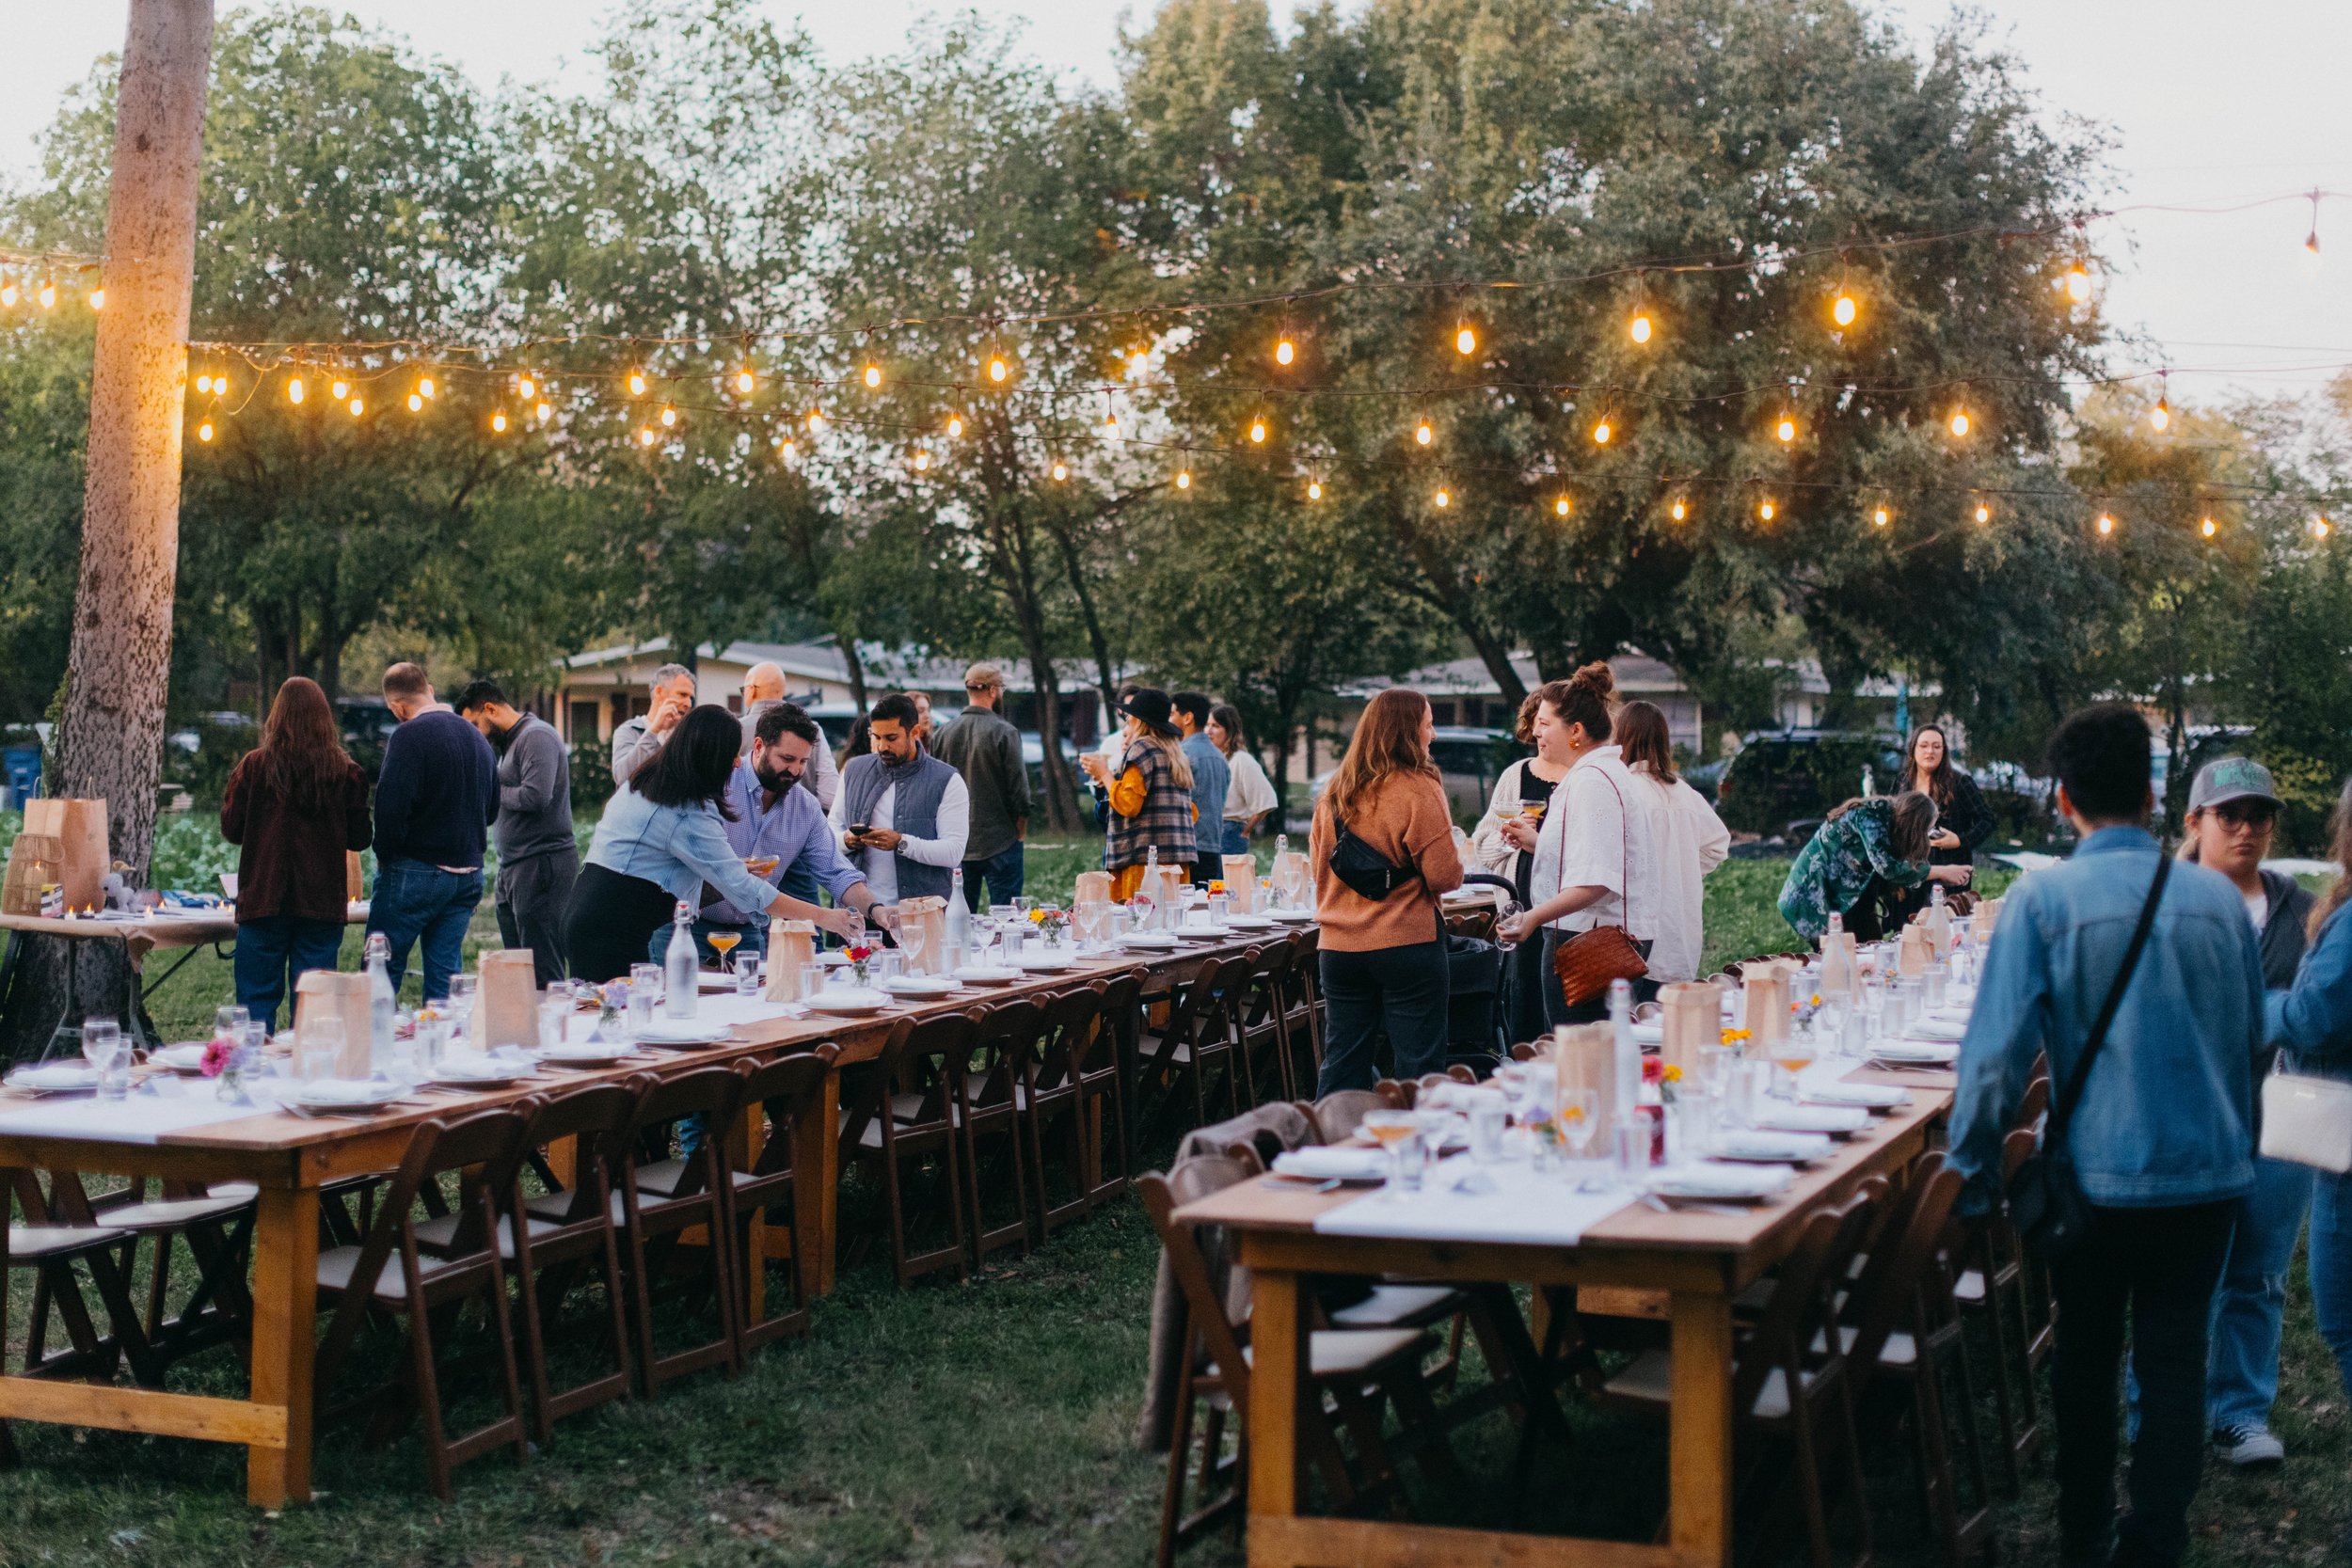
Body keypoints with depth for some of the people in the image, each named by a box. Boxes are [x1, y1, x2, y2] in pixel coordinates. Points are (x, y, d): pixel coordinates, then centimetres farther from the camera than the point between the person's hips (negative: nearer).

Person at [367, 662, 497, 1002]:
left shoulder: (409, 736, -12)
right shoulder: (477, 738, 12)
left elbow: (391, 805, -20)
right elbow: (492, 808, 21)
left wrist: (384, 856, -8)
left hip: (416, 871, -7)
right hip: (468, 875, 7)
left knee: (382, 973, 0)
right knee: (445, 977, 9)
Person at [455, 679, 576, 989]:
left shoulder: (537, 737, -11)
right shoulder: (511, 742, 20)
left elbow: (535, 797, -22)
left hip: (541, 865, -10)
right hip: (513, 870, 10)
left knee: (543, 974, -9)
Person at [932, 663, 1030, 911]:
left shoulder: (944, 734, 2)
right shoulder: (1004, 732, -12)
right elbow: (1019, 788, -11)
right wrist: (1021, 829, 4)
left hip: (956, 844, 5)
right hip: (999, 842, -5)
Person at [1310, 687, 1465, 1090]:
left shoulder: (1333, 792, 7)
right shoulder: (1418, 789, -11)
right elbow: (1444, 875, -12)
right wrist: (1457, 859, 8)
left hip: (1338, 947, 6)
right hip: (1408, 944, -6)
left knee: (1341, 1065, 11)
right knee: (1416, 1067, 1)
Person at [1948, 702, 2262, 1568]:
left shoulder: (2043, 900, -13)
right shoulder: (2219, 898, -1)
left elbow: (1999, 1050, -15)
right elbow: (2253, 1036, 12)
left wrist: (1972, 1166, -4)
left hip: (2098, 1172, -2)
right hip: (2209, 1171, 2)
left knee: (2086, 1360, 15)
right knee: (2175, 1361, 9)